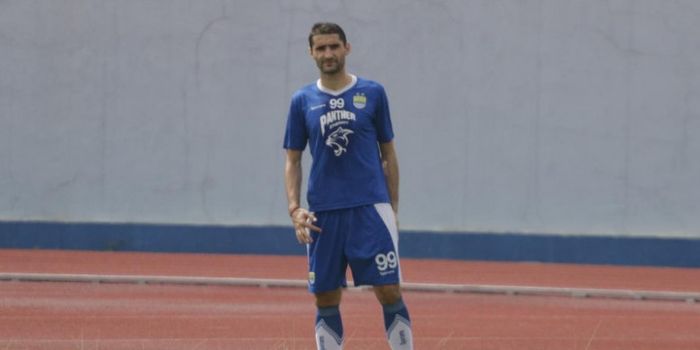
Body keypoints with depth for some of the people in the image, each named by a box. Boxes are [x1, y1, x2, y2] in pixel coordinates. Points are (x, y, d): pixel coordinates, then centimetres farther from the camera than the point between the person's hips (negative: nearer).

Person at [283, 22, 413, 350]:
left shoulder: (372, 93, 4)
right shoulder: (302, 101, 7)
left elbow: (388, 154, 9)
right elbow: (292, 160, 9)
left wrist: (394, 209, 5)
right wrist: (294, 209, -4)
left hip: (371, 208, -2)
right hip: (323, 214, 2)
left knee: (389, 292, -8)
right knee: (326, 300, 4)